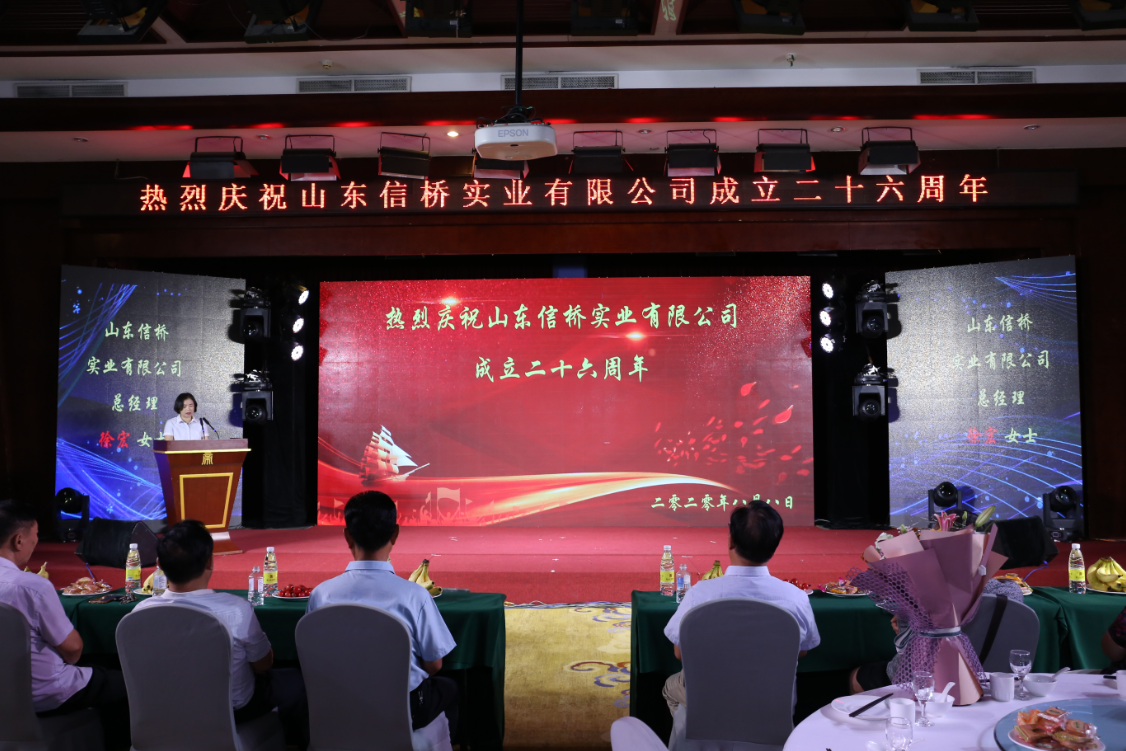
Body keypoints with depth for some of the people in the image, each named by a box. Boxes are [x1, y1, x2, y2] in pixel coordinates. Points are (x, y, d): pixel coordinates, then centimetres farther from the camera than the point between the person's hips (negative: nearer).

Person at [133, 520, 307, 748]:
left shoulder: (141, 612, -22)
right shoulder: (236, 610, -34)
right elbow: (263, 665, -14)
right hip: (234, 709, -4)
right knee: (295, 680, 23)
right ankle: (297, 744, 38)